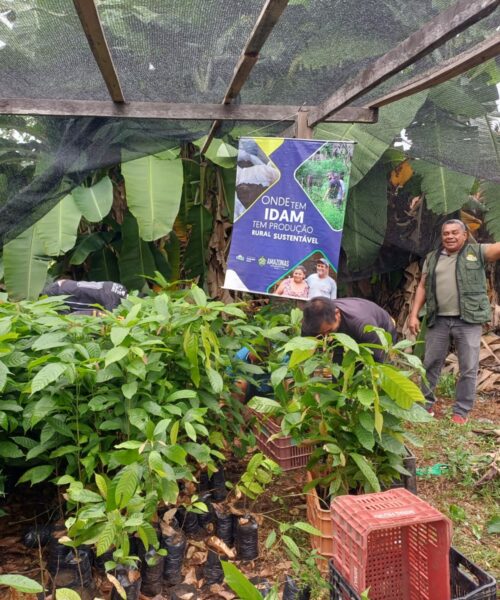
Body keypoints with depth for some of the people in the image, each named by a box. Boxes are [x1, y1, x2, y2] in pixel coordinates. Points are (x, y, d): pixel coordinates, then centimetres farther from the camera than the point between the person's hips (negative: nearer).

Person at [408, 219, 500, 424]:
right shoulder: (432, 258, 13)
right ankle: (424, 404, 22)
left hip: (468, 321, -3)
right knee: (430, 364, 9)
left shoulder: (476, 252, 4)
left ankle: (461, 411, 14)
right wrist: (414, 314, 6)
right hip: (438, 320, 3)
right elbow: (422, 287, 13)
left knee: (468, 369, 2)